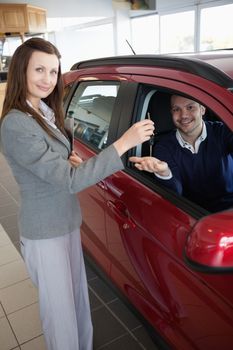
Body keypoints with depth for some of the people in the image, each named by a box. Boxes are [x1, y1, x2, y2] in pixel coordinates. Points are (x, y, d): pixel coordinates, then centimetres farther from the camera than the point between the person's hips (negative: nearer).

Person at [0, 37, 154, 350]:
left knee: (78, 298, 23)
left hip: (68, 221, 8)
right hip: (45, 233, -8)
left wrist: (71, 161, -5)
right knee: (61, 310, 10)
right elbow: (69, 180, -29)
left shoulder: (46, 112, 5)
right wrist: (124, 143, -32)